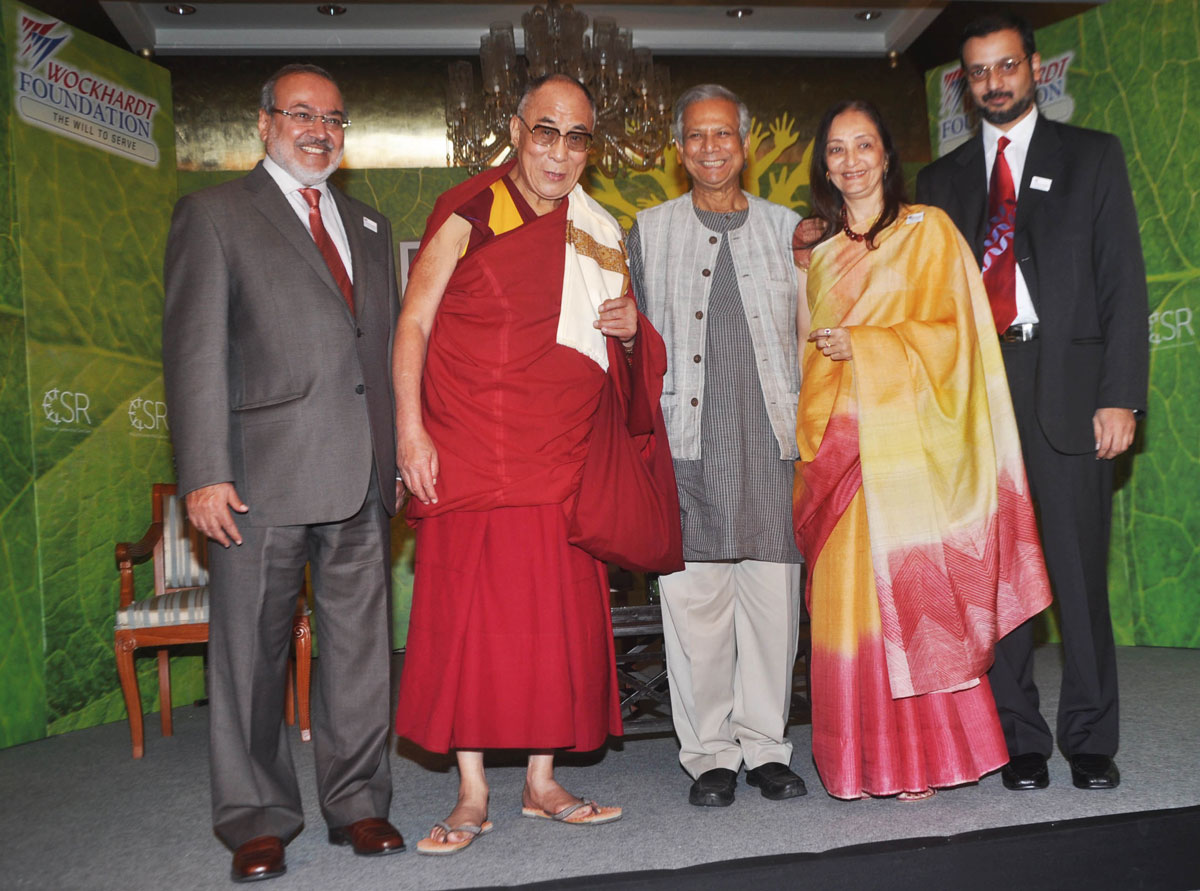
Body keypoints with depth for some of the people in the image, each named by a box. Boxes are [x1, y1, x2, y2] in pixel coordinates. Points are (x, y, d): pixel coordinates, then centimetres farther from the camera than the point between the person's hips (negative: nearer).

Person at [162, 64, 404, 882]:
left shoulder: (370, 226, 21)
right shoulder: (214, 213, 5)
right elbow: (194, 349, -3)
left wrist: (401, 454, 10)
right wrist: (204, 474, -12)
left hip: (362, 474, 5)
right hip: (264, 474, -4)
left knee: (362, 644, 8)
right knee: (252, 649, 4)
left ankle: (358, 803, 22)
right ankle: (257, 821, 19)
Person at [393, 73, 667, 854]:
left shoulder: (601, 233, 16)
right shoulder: (469, 212, 1)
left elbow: (617, 351, 25)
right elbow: (413, 323, -2)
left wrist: (631, 327, 1)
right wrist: (411, 429, -13)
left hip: (563, 458, 4)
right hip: (470, 452, -4)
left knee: (560, 611, 4)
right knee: (467, 608, -3)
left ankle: (543, 783, 17)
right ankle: (473, 796, 8)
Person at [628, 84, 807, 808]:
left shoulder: (788, 228, 15)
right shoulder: (649, 232, 13)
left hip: (772, 440, 1)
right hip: (686, 442, -1)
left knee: (774, 592, 2)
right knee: (694, 595, -1)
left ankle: (767, 746, 17)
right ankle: (710, 754, 12)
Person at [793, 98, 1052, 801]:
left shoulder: (928, 230, 6)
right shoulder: (821, 254, 18)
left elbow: (950, 330, -3)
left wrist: (863, 346, -10)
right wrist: (811, 440, 9)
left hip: (908, 440, -4)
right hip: (840, 446, 4)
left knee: (910, 591, -5)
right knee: (848, 596, 1)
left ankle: (924, 758, 7)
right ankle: (864, 761, 10)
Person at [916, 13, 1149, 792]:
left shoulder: (1093, 157, 11)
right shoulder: (942, 180, 17)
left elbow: (1123, 283, 3)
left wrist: (1121, 396, -6)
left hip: (1066, 384, -2)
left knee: (1080, 565, -1)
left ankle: (1091, 741, 12)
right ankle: (1020, 740, 12)